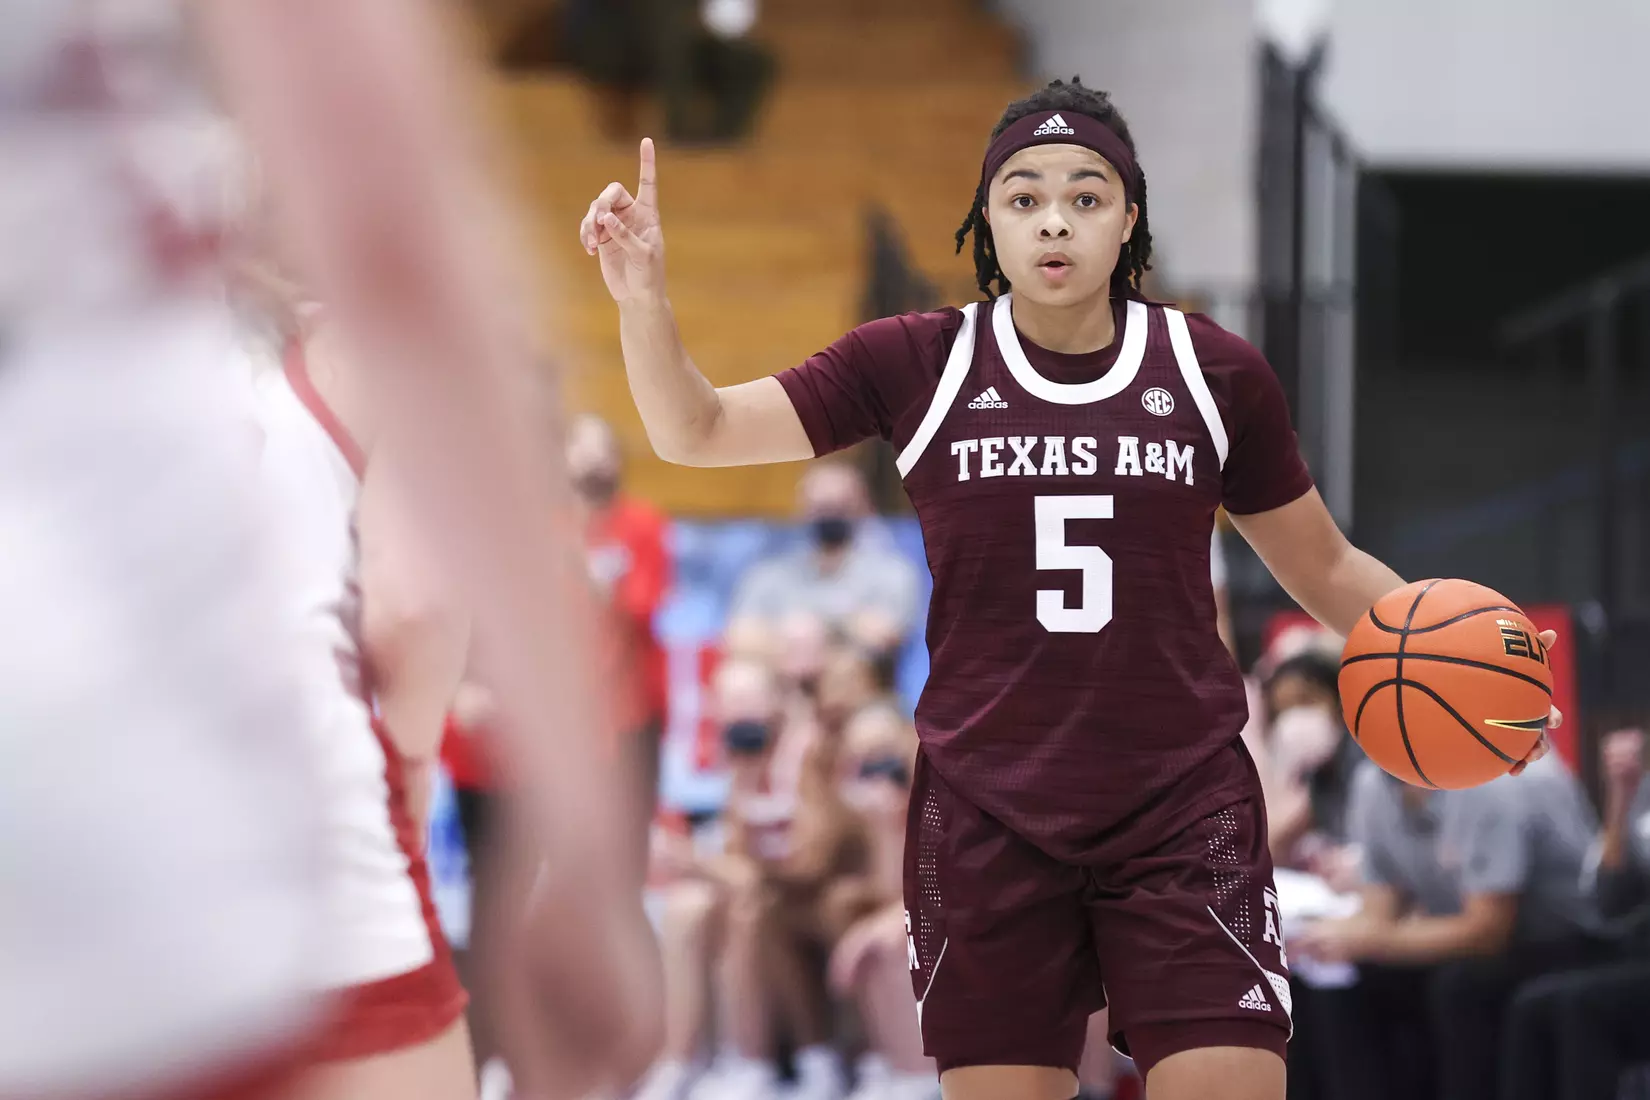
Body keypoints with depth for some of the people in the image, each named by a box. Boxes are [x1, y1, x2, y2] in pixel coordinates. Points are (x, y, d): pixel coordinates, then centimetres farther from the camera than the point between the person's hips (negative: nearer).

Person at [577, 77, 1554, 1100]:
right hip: (986, 816, 0)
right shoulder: (916, 366, 0)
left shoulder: (1217, 372, 2)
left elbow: (1324, 567, 13)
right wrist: (645, 298, -18)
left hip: (1184, 810, 0)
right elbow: (697, 431, 0)